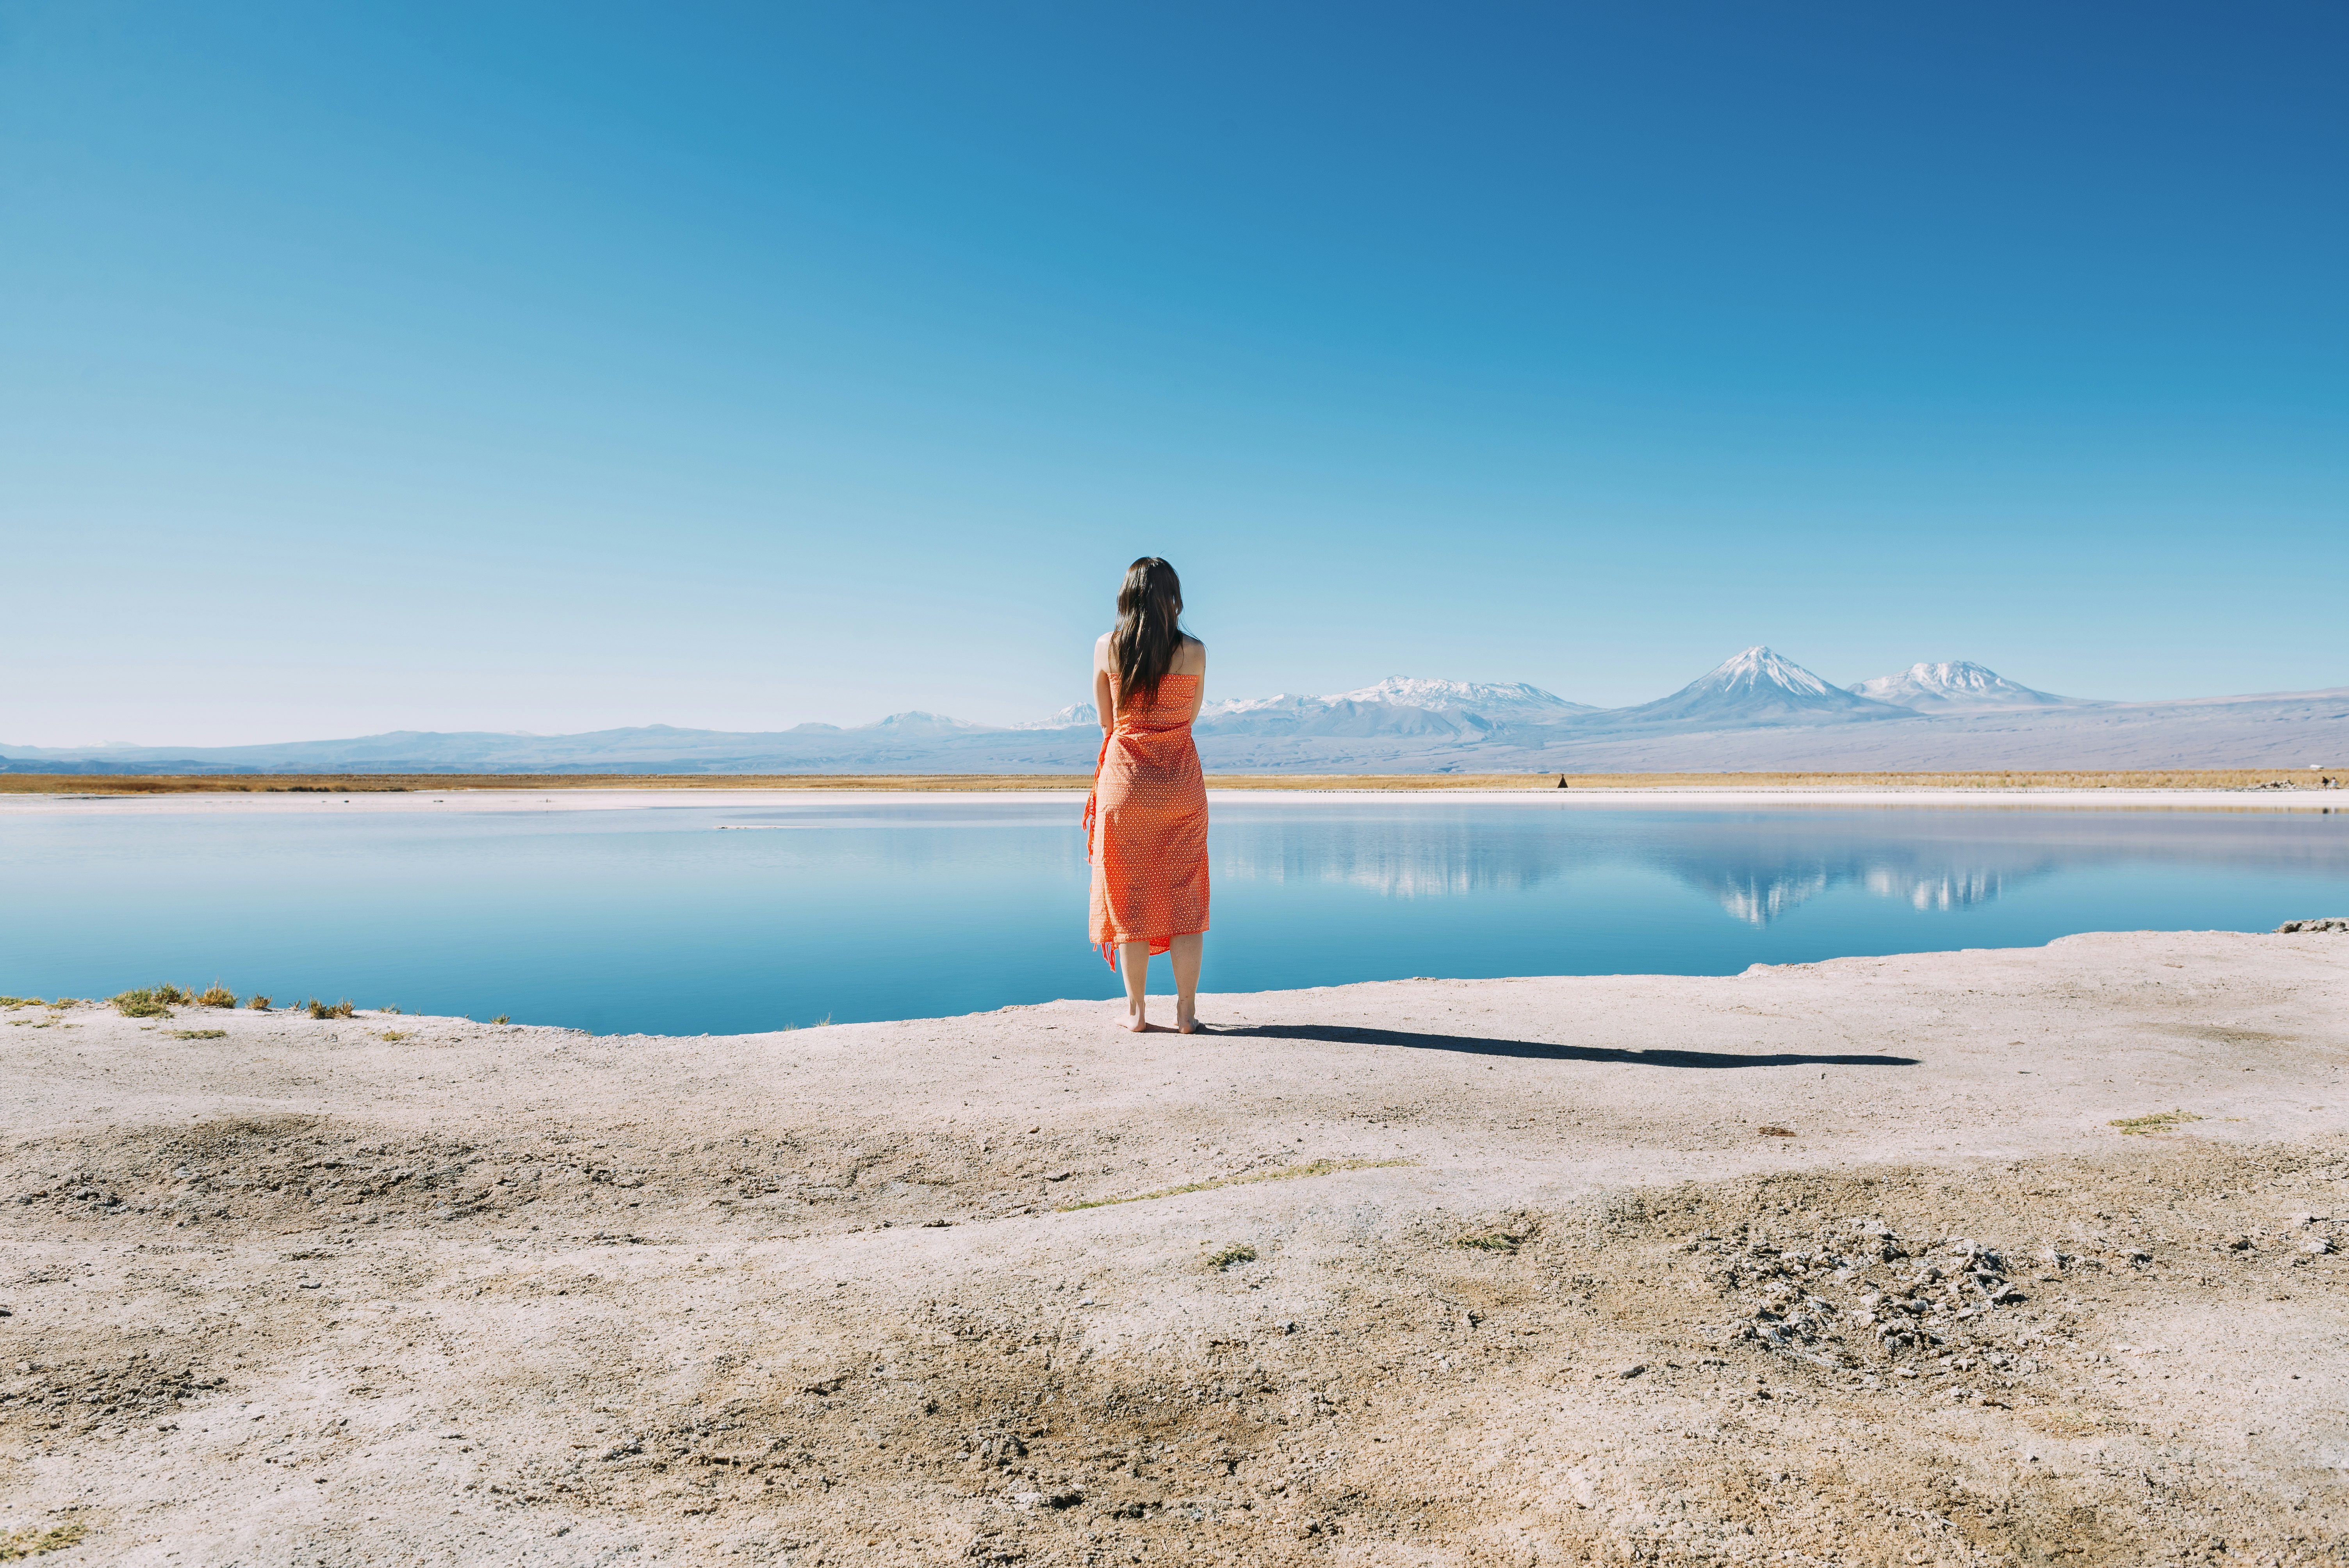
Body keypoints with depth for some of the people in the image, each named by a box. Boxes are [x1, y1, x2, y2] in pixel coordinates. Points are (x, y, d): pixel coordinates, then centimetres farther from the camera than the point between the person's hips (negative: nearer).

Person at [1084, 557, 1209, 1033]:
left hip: (1124, 777, 0)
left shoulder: (1107, 646, -4)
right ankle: (1186, 1010, 8)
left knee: (1130, 895, 7)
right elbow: (1190, 716, 8)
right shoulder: (1194, 651, -4)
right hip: (1180, 779, 0)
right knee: (1184, 894, 7)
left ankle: (1136, 1010, 10)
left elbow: (1106, 720, 5)